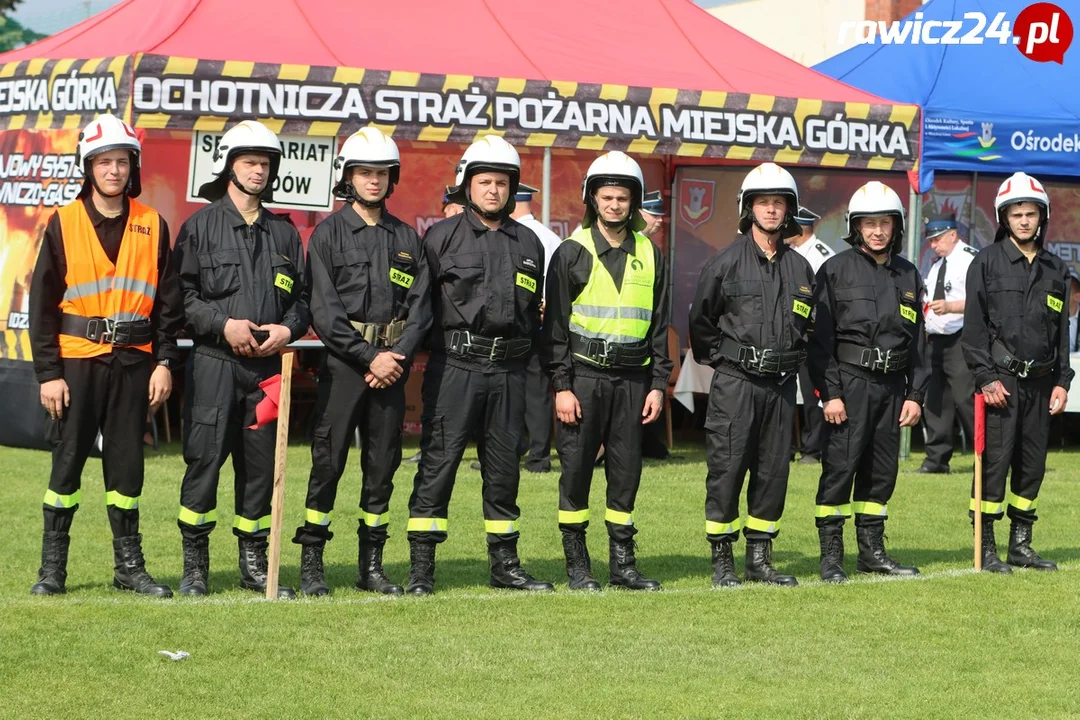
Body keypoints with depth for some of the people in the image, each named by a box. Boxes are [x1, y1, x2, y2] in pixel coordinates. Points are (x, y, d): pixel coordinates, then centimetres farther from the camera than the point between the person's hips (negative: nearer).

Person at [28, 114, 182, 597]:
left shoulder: (152, 226, 7)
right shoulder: (64, 223, 1)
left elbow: (169, 301, 10)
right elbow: (42, 303, 0)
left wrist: (164, 362, 1)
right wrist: (48, 373, -6)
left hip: (133, 362, 2)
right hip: (76, 361, -2)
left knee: (126, 464, 6)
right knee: (67, 461, 0)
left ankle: (129, 566, 14)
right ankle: (52, 569, 7)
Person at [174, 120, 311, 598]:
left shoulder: (284, 234, 16)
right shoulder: (201, 226, 4)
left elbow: (302, 297, 17)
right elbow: (181, 293, -2)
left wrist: (287, 329, -3)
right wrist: (223, 324, -13)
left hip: (268, 363, 4)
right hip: (214, 361, -4)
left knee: (261, 463, 6)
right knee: (204, 457, -8)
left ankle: (254, 564, 15)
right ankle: (194, 565, 1)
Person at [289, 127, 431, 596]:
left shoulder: (407, 239, 13)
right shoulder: (329, 233, 1)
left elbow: (420, 305, 7)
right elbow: (324, 310, -7)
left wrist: (398, 355, -8)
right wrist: (370, 356, -12)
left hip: (392, 362, 4)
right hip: (343, 362, -4)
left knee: (383, 464, 5)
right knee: (328, 460, -6)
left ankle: (372, 565, 12)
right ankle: (311, 562, 0)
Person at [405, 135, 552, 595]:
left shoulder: (528, 244, 13)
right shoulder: (442, 237, 2)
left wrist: (524, 358, 14)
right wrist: (434, 347, -4)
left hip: (508, 371, 4)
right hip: (454, 366, -4)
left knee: (504, 466, 9)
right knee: (439, 462, -5)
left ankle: (505, 565, 17)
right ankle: (421, 568, -2)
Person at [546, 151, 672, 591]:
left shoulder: (649, 254, 10)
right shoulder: (573, 253, 0)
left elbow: (659, 324, 13)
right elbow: (556, 324, -2)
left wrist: (658, 384, 6)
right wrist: (562, 386, -9)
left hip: (632, 378, 3)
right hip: (584, 376, -3)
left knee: (627, 469, 5)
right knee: (577, 468, -2)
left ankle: (623, 562, 13)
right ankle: (577, 564, 6)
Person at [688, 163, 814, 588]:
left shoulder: (800, 269, 10)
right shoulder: (726, 262, -2)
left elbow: (809, 325, 23)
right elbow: (701, 320, 5)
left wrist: (793, 359, 15)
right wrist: (724, 360, 7)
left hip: (781, 385, 4)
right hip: (735, 382, -4)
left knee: (773, 470, 6)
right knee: (726, 468, -5)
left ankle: (760, 559, 14)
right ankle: (721, 560, 1)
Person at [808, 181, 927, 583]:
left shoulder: (908, 276, 13)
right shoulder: (836, 270, -2)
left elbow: (918, 341, 16)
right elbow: (821, 338, -5)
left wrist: (915, 394, 9)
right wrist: (829, 394, -12)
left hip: (891, 385, 5)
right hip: (849, 383, -5)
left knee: (882, 470, 9)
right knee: (840, 467, -8)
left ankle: (872, 551, 19)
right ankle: (831, 556, -3)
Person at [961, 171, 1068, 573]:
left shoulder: (1054, 269, 13)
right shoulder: (987, 262, -1)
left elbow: (1062, 330, 16)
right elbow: (974, 325, -5)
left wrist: (1061, 382, 9)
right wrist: (986, 377, -11)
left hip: (1040, 382, 5)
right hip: (1001, 379, -5)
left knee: (1033, 464, 8)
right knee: (995, 461, -6)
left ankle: (1021, 544, 17)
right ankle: (986, 548, -2)